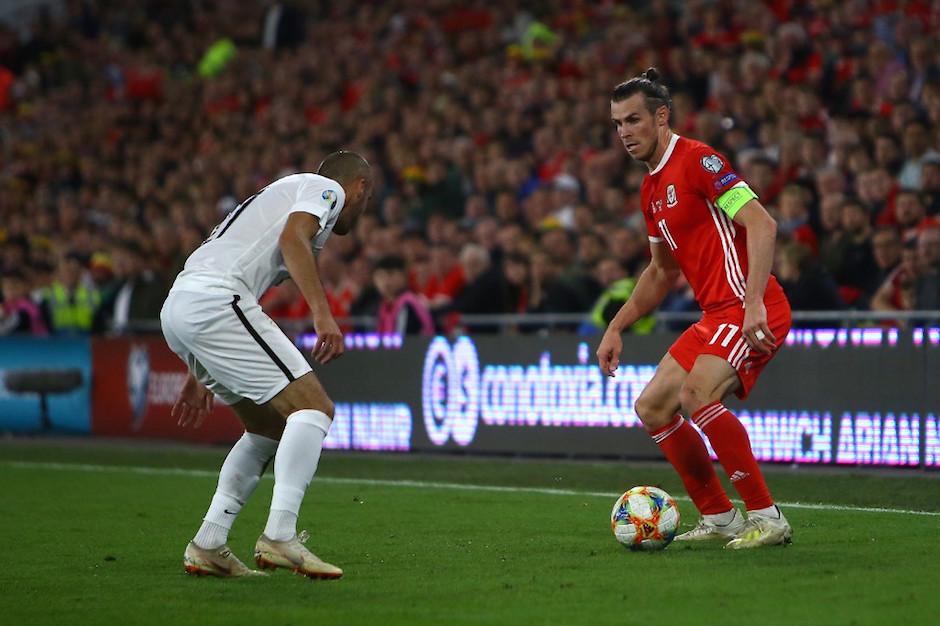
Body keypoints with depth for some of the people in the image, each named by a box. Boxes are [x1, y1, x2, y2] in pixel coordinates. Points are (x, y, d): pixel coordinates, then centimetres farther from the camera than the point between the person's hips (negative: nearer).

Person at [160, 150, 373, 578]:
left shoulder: (282, 192, 35)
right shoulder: (327, 188, 9)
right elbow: (293, 239, -13)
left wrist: (199, 376, 37)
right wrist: (323, 314, -21)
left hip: (176, 307, 9)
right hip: (214, 301, -9)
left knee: (270, 428, 17)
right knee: (314, 407, -10)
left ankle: (207, 546, 12)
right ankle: (279, 537, -21)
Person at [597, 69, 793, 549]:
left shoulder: (697, 160, -11)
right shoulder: (652, 189, 18)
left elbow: (761, 224, -21)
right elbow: (661, 272, 30)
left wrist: (753, 303, -30)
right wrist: (616, 328, 24)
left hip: (751, 311, -10)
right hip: (715, 314, 10)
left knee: (696, 395, -29)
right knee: (652, 408, 8)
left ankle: (766, 517, -19)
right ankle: (719, 518, 16)